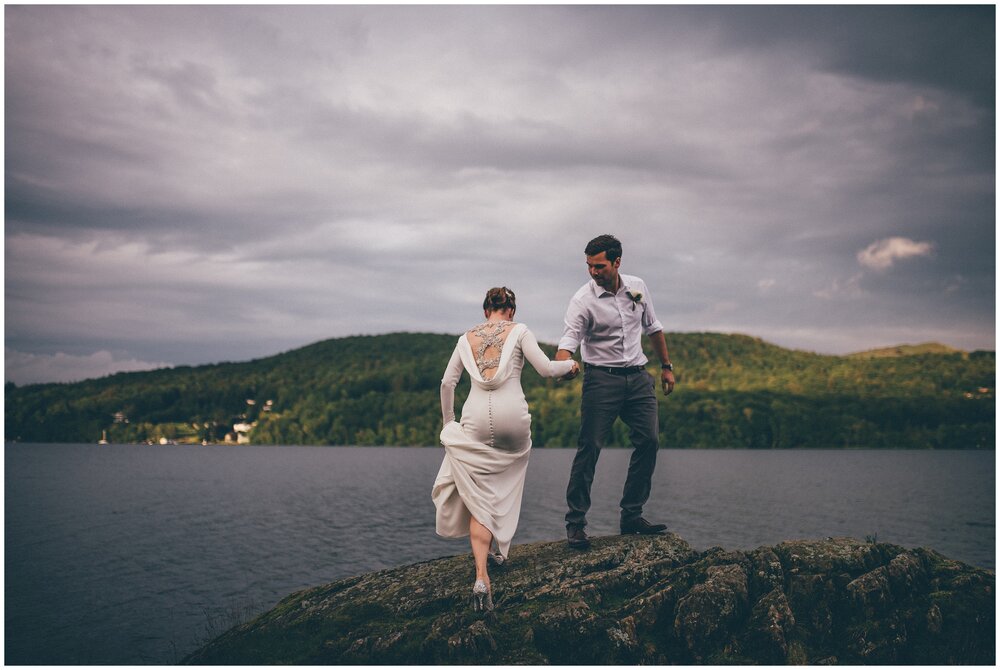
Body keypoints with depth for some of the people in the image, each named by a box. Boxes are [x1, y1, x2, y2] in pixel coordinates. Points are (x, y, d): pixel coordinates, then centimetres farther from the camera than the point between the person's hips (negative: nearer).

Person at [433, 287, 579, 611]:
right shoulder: (518, 331, 7)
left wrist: (448, 421, 24)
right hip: (512, 416, -1)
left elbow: (447, 382, 12)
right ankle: (496, 548, 31)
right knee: (506, 485, 26)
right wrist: (570, 365, 21)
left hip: (476, 418, 1)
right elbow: (546, 369, 2)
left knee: (479, 497, 2)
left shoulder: (467, 338, 15)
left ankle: (481, 578, -13)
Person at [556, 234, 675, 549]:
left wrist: (666, 366, 20)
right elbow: (569, 339, -22)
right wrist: (563, 366, -43)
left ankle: (631, 516, 8)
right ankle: (575, 523, -2)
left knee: (649, 440, -3)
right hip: (601, 378, -5)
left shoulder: (637, 287, 4)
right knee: (590, 447, -9)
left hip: (638, 377, 5)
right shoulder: (583, 300, -11)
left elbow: (652, 327, 18)